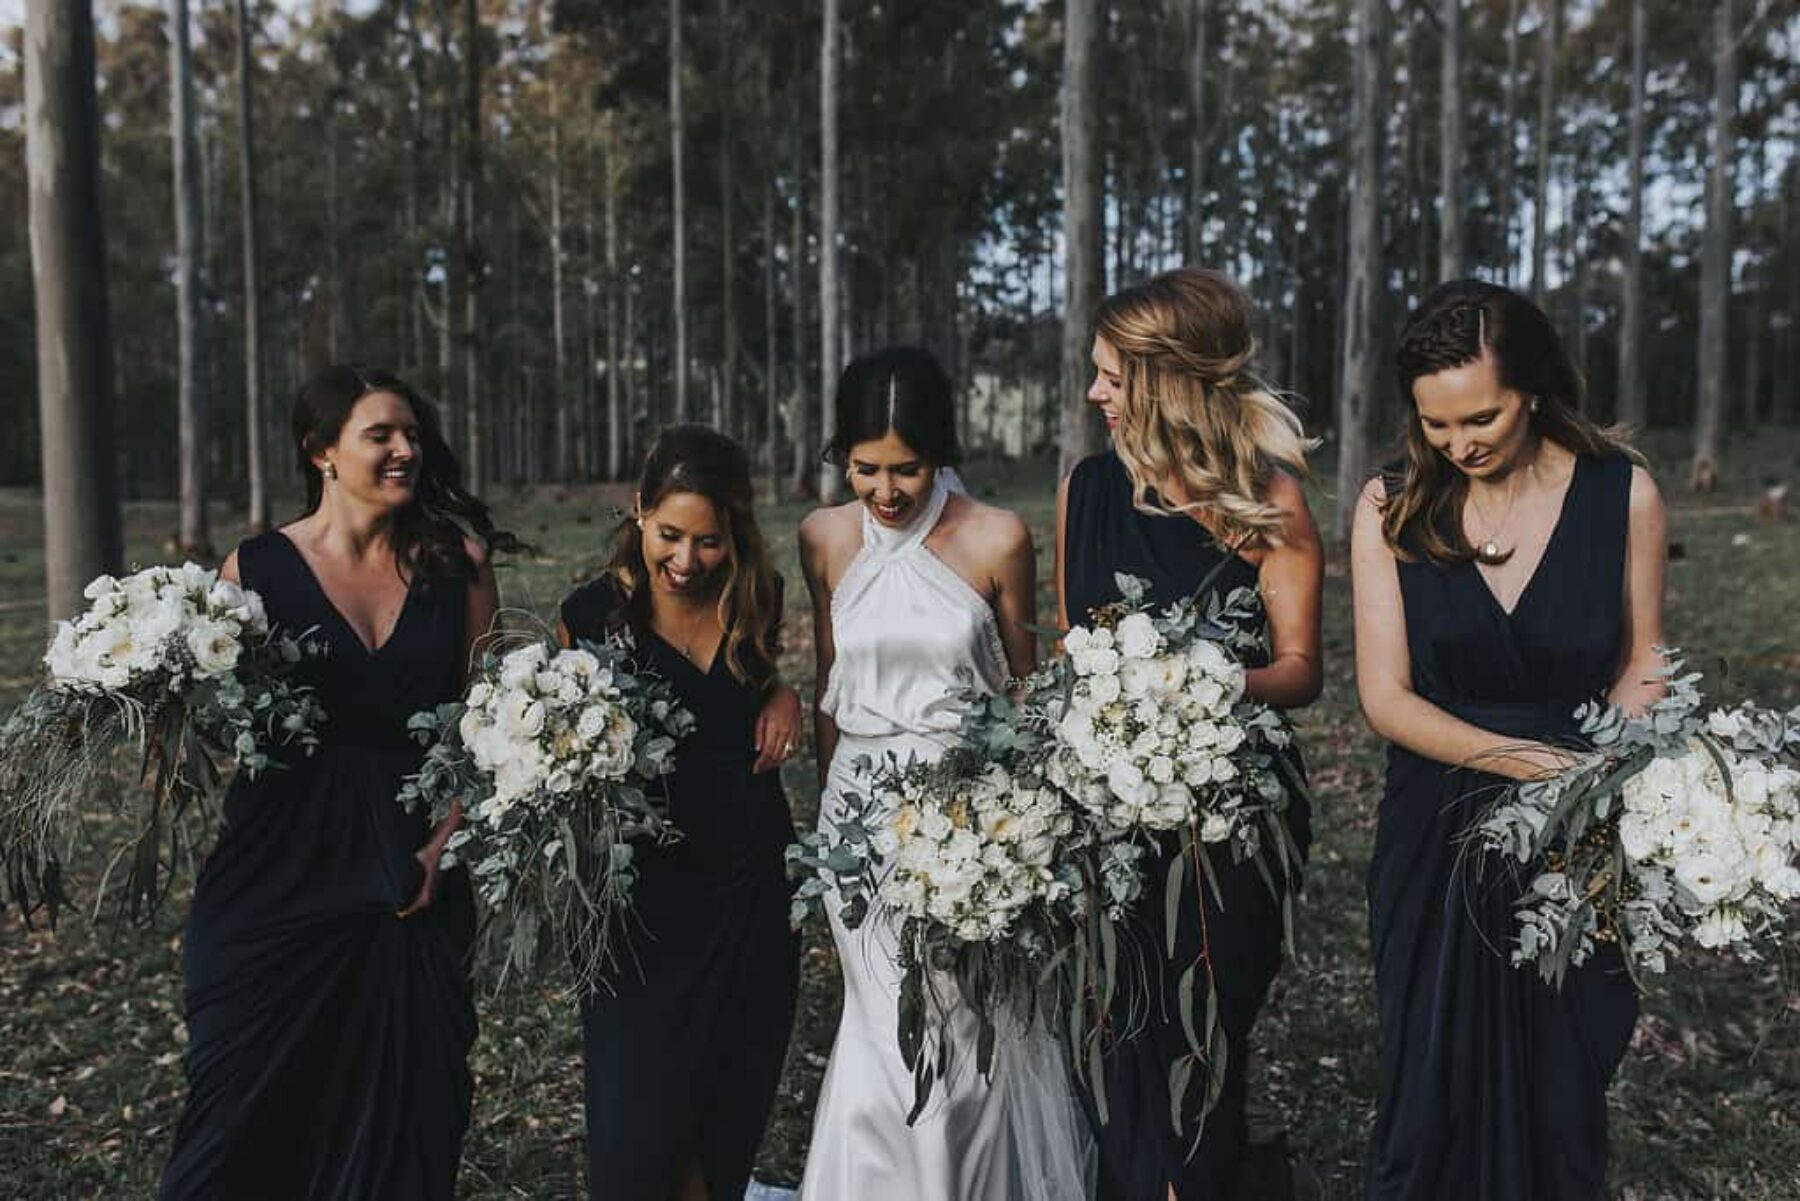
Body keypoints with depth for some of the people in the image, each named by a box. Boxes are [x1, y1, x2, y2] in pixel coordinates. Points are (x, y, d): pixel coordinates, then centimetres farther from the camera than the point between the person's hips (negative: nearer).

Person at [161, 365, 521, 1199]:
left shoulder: (457, 564, 2)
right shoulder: (255, 567, -2)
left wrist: (445, 842, -7)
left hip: (412, 887, 1)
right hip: (278, 881, -1)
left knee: (402, 1121, 11)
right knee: (248, 1122, 9)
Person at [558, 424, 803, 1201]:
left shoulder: (756, 599, 0)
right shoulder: (594, 613, -8)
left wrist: (783, 693, -2)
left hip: (754, 884, 3)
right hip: (646, 895, -3)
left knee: (731, 1119, 14)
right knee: (637, 1122, 1)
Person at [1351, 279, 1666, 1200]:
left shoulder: (1623, 493, -5)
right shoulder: (1391, 506, -6)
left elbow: (1640, 666, 5)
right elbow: (1386, 696, -8)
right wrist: (1537, 761, -21)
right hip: (1436, 841, 0)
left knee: (1560, 1098, 12)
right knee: (1430, 1094, 10)